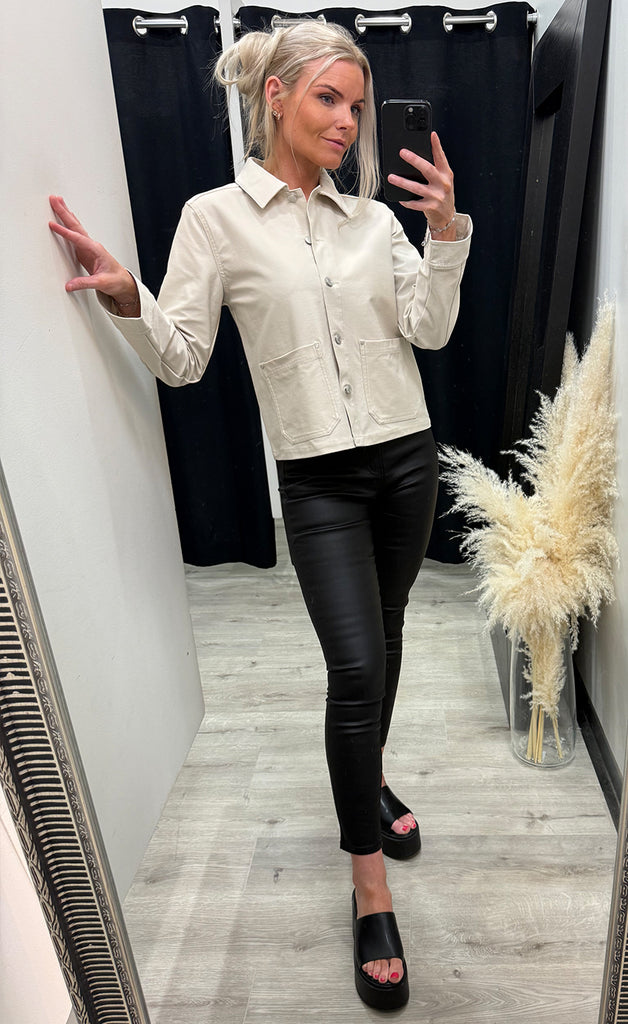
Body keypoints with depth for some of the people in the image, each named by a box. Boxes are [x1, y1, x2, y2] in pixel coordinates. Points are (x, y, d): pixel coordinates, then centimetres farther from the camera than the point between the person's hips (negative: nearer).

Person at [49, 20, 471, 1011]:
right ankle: (371, 888, 11)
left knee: (384, 636, 16)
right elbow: (182, 359, -5)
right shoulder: (215, 217, -1)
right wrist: (126, 299, -21)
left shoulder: (375, 216, 9)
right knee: (357, 666, -11)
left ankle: (368, 780, 43)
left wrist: (446, 232, -8)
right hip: (319, 475, -4)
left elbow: (430, 330, 2)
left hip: (407, 456, 5)